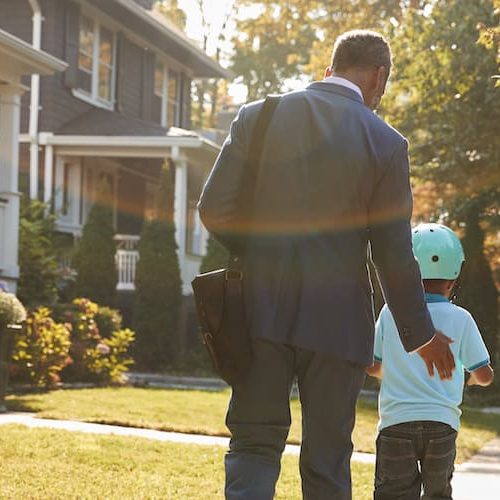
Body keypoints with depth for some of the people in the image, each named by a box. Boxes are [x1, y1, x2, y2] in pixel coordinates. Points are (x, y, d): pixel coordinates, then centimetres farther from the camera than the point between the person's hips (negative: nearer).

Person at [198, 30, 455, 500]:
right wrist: (421, 334, 10)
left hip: (262, 308, 1)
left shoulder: (256, 117, 0)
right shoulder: (386, 143, -5)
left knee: (254, 444, 9)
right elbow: (394, 255, -2)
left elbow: (214, 209, -1)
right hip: (337, 320, -1)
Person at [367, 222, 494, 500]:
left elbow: (372, 367, 9)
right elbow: (485, 375, 4)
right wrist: (472, 377, 27)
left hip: (396, 422, -1)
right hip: (442, 422, 1)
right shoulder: (460, 319, 0)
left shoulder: (390, 313, 1)